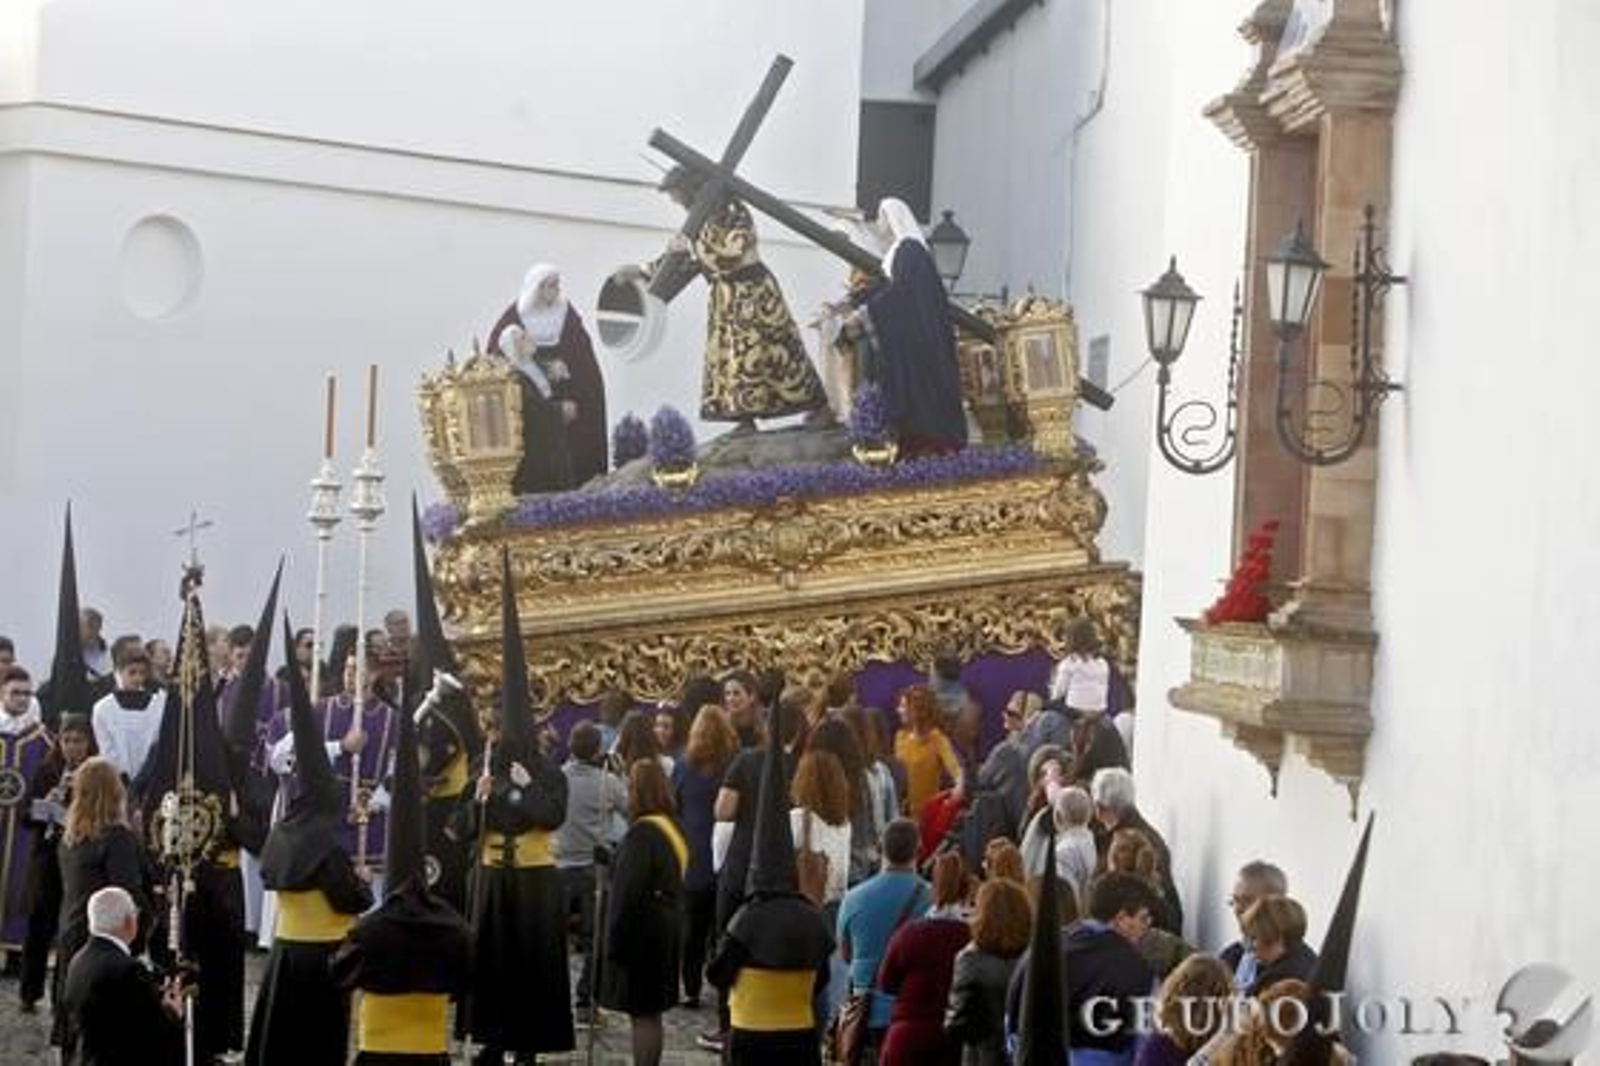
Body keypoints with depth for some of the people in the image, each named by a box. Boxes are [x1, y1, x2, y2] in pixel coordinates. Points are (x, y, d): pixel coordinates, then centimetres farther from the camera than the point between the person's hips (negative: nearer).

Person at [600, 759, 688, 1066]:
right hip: (664, 934, 9)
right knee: (651, 1013, 15)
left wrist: (614, 939, -15)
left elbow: (628, 891, -20)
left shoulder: (642, 833, -19)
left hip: (641, 934, -9)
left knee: (643, 1015, -5)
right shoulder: (673, 829, 9)